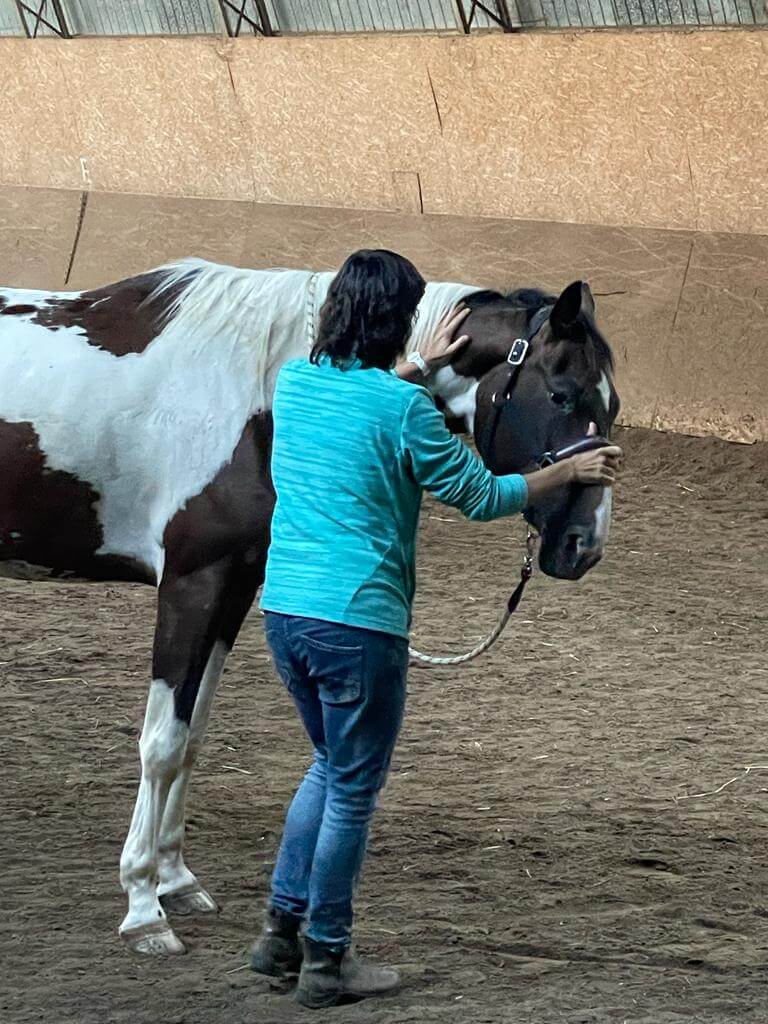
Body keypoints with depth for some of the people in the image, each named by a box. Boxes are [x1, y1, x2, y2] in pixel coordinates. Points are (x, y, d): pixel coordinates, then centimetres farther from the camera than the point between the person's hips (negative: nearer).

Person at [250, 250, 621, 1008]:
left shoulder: (294, 383, 5)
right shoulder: (403, 408, -15)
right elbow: (479, 496, -5)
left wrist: (422, 367, 35)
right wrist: (569, 473, 8)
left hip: (284, 611, 7)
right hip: (359, 623, -7)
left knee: (332, 766, 25)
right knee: (353, 789, 6)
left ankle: (282, 930, 25)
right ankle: (325, 960, 13)